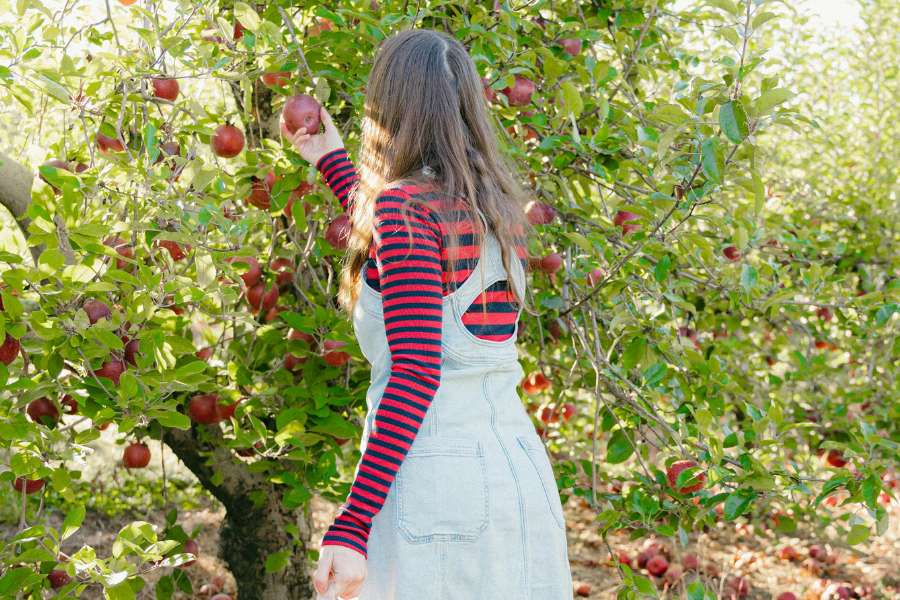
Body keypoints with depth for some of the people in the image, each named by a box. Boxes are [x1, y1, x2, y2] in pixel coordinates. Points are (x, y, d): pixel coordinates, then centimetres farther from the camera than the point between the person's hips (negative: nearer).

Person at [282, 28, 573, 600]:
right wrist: (332, 161, 40)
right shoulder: (499, 209, 10)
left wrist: (350, 528, -21)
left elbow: (416, 373, -20)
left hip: (435, 483, -8)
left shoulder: (405, 207, -12)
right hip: (521, 474, 8)